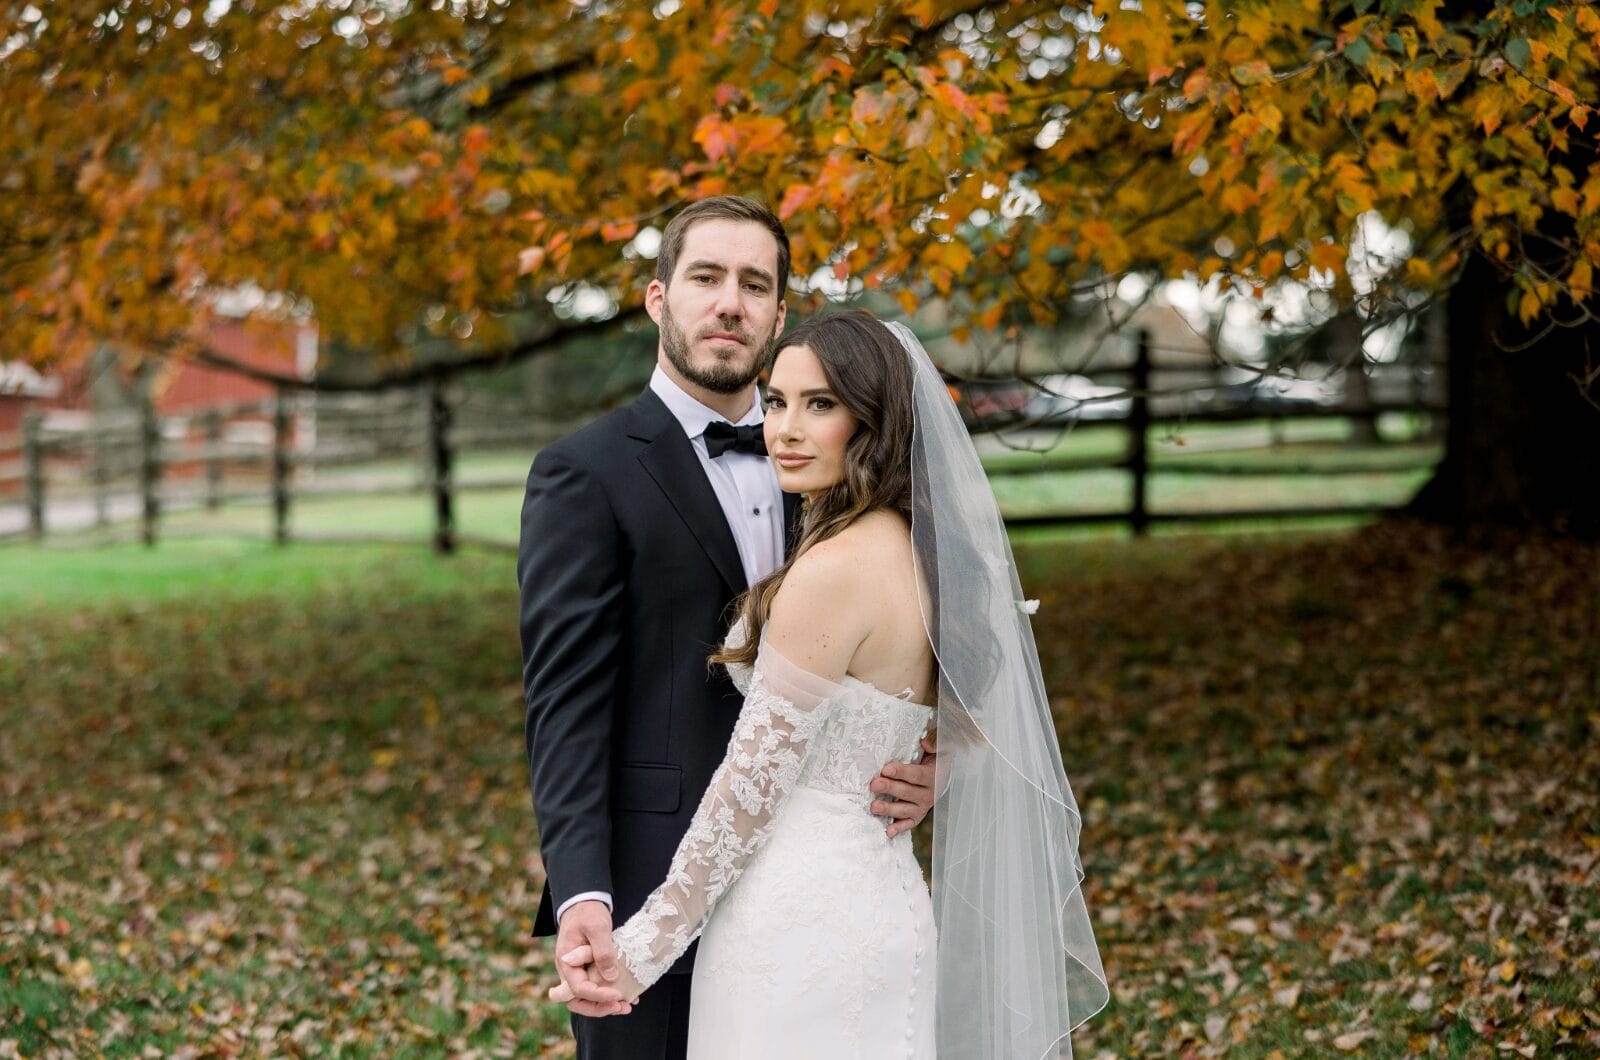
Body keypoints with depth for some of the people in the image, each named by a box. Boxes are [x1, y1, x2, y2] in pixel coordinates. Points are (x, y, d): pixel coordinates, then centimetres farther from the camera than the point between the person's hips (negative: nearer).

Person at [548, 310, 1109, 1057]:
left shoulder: (833, 570, -18)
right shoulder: (922, 553, 8)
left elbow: (754, 783, -16)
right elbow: (969, 737, 19)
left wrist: (647, 946, -10)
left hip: (798, 923, -9)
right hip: (883, 902, 9)